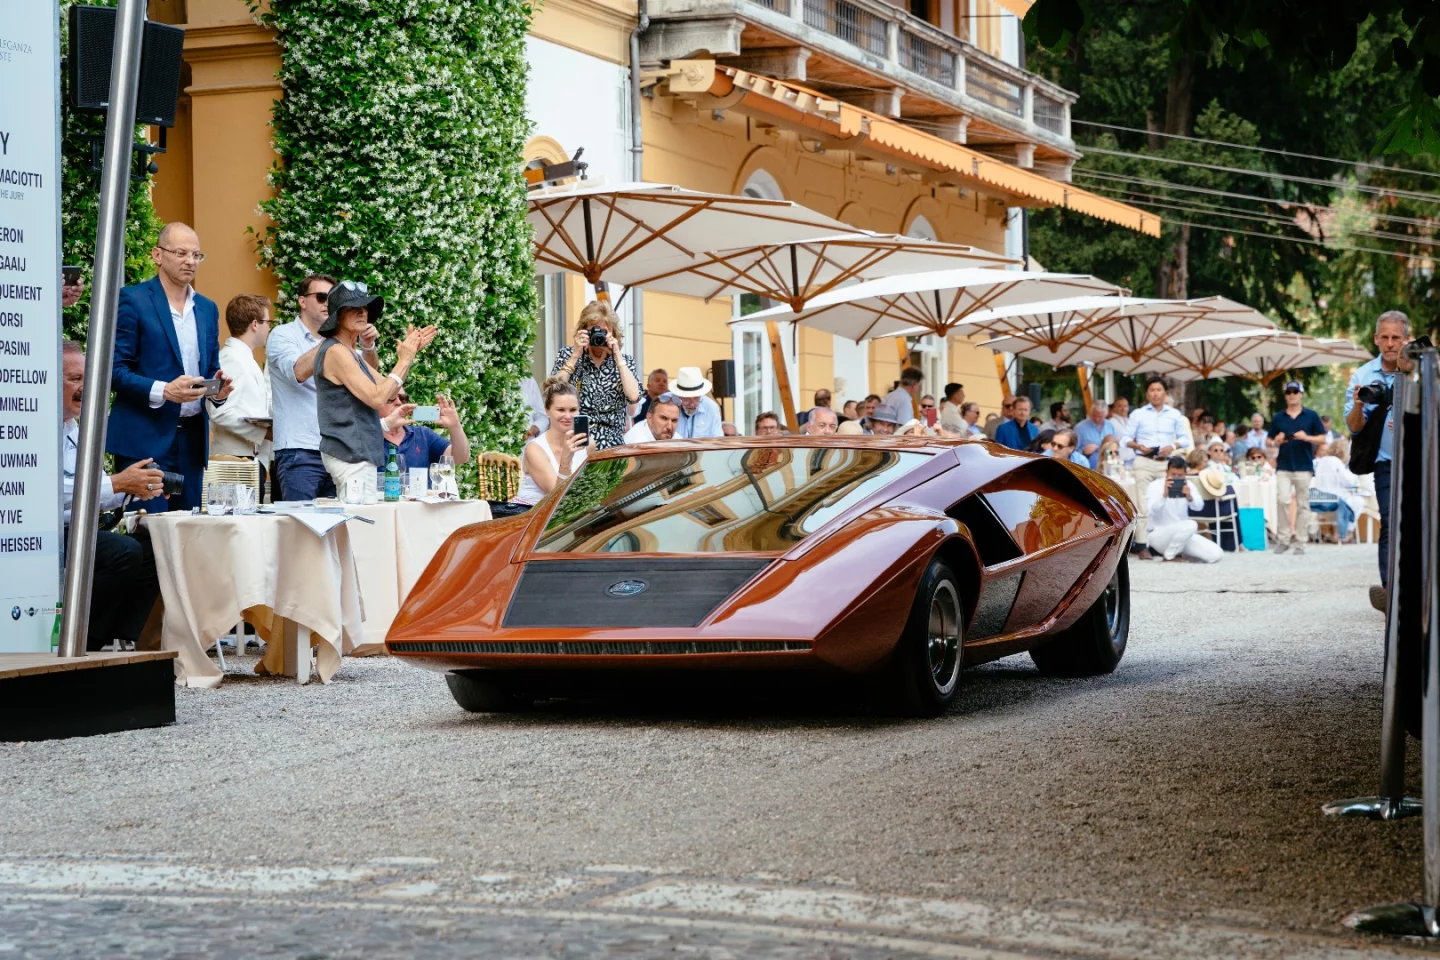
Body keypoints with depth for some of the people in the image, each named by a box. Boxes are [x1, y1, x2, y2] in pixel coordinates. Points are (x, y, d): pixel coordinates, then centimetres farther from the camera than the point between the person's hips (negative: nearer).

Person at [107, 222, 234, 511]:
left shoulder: (207, 308, 16)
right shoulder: (133, 300, -3)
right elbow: (114, 369, -8)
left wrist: (218, 388, -2)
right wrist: (163, 391, -21)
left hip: (192, 438, 6)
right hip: (145, 437, -6)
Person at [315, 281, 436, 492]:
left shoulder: (349, 352, 18)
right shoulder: (336, 352, -13)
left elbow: (390, 391, 17)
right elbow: (377, 398, -18)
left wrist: (409, 352, 9)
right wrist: (404, 360, -11)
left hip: (351, 453, 10)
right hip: (351, 454, -10)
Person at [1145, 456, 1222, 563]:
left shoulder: (1188, 485, 2)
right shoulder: (1155, 486, -10)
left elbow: (1198, 507, -15)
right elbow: (1152, 511, -27)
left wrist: (1189, 497, -38)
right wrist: (1164, 495, -45)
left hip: (1182, 534, 5)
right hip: (1158, 534, -5)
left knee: (1215, 554, -11)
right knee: (1190, 525, -33)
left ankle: (1178, 552, 10)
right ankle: (1169, 556, -12)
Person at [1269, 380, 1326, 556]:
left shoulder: (1311, 416, 3)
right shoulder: (1278, 418, 9)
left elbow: (1322, 439, 3)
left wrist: (1307, 437, -15)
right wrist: (1277, 441, -10)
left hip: (1304, 466, -1)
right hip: (1284, 466, 1)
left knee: (1302, 504, 2)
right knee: (1282, 500, -11)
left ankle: (1300, 541, 7)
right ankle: (1283, 538, 0)